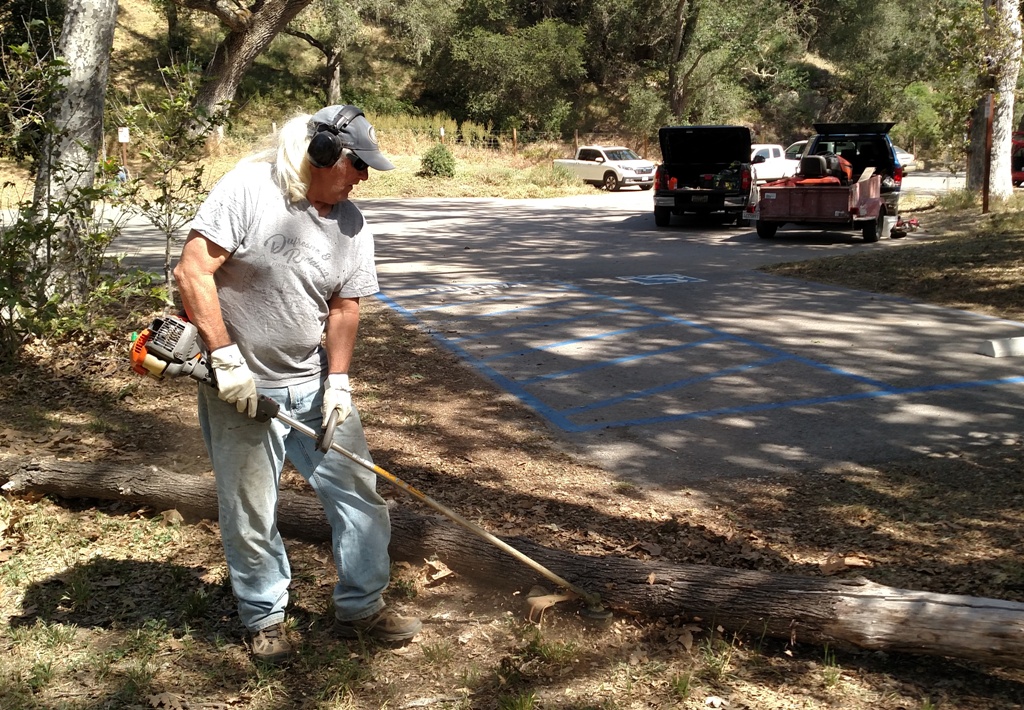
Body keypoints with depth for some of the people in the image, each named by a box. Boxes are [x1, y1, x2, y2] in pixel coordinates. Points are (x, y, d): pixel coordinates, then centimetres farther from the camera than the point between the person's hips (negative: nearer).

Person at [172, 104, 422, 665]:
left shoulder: (352, 224, 1)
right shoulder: (247, 188, -16)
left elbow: (344, 308, 5)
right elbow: (192, 272, -19)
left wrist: (338, 381, -7)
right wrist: (226, 358, -21)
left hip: (314, 385, 5)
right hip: (240, 389, -5)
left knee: (358, 493, 7)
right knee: (249, 514, 7)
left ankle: (360, 607, 24)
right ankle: (265, 619, 28)